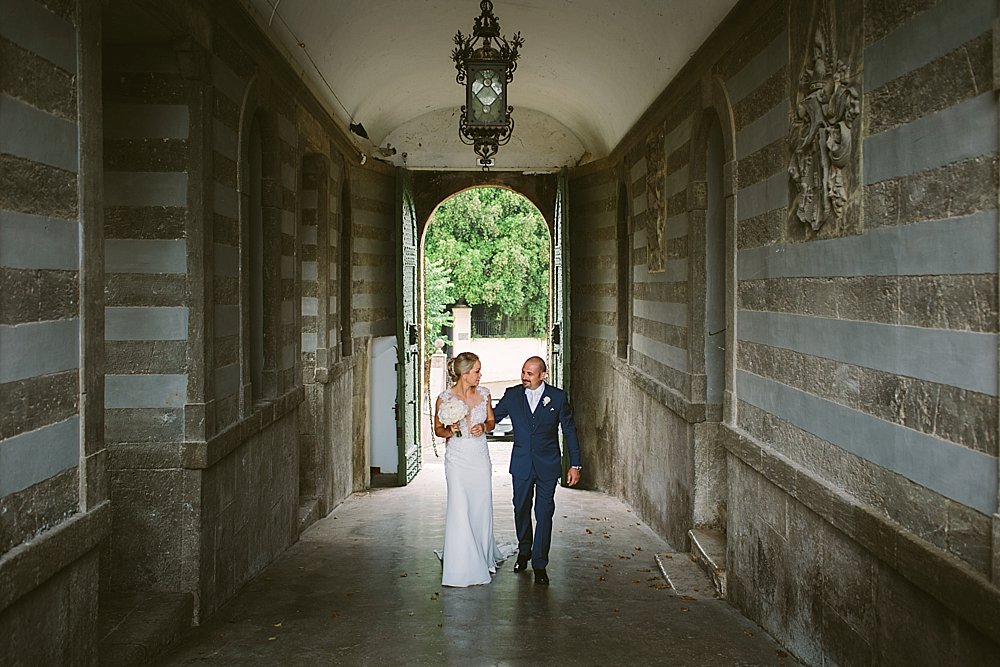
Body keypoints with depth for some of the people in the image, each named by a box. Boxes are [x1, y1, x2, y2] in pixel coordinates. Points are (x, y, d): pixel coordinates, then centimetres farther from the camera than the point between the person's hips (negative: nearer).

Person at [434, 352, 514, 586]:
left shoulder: (484, 393, 1)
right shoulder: (445, 398, -9)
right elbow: (438, 429, 3)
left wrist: (483, 427, -8)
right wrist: (450, 431, -18)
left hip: (480, 457, 4)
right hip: (457, 459, -3)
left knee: (482, 508, 9)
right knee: (460, 510, -6)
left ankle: (484, 556, 29)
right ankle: (462, 566, 5)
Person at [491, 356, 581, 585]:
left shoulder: (557, 397, -5)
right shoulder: (512, 394, 0)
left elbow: (569, 431, 0)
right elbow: (492, 417, 5)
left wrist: (575, 465, -1)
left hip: (548, 465, -2)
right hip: (521, 464, 2)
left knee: (544, 513, -2)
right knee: (521, 509, 14)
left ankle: (539, 564, 5)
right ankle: (524, 551, 36)